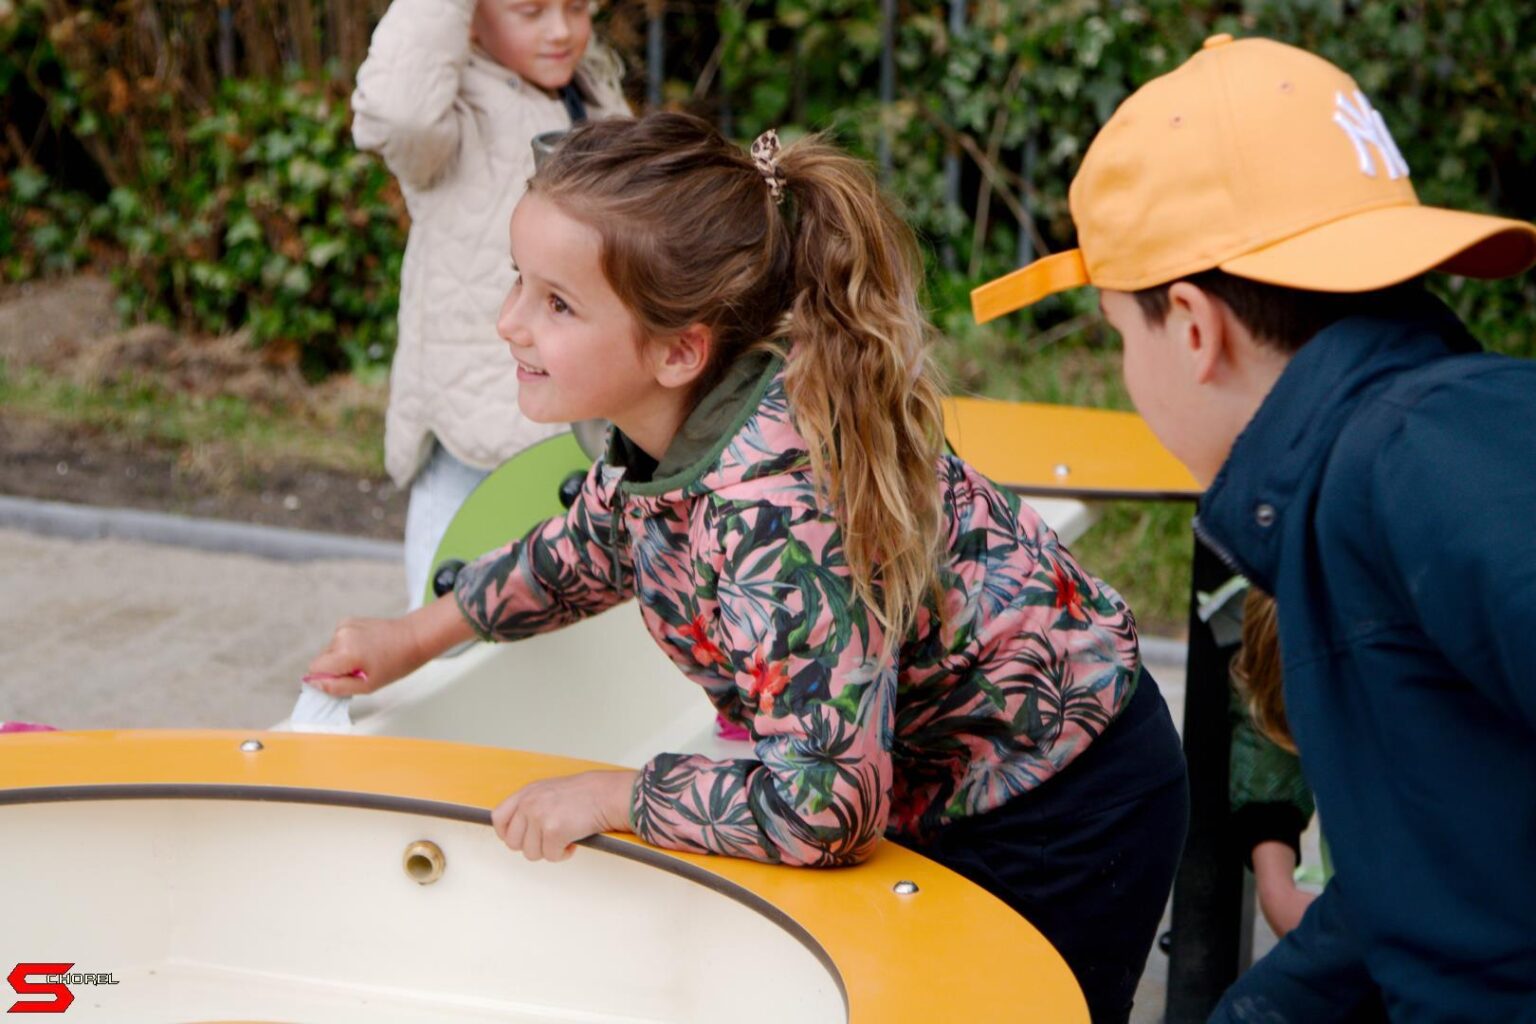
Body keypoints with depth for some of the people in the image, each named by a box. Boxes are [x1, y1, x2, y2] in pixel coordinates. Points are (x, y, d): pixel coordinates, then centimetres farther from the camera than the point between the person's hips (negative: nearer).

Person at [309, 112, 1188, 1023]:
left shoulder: (773, 510, -37)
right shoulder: (674, 418, -10)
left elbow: (825, 803, -37)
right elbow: (592, 544, 15)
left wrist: (611, 796, -22)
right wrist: (415, 638, 20)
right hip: (909, 777, 9)